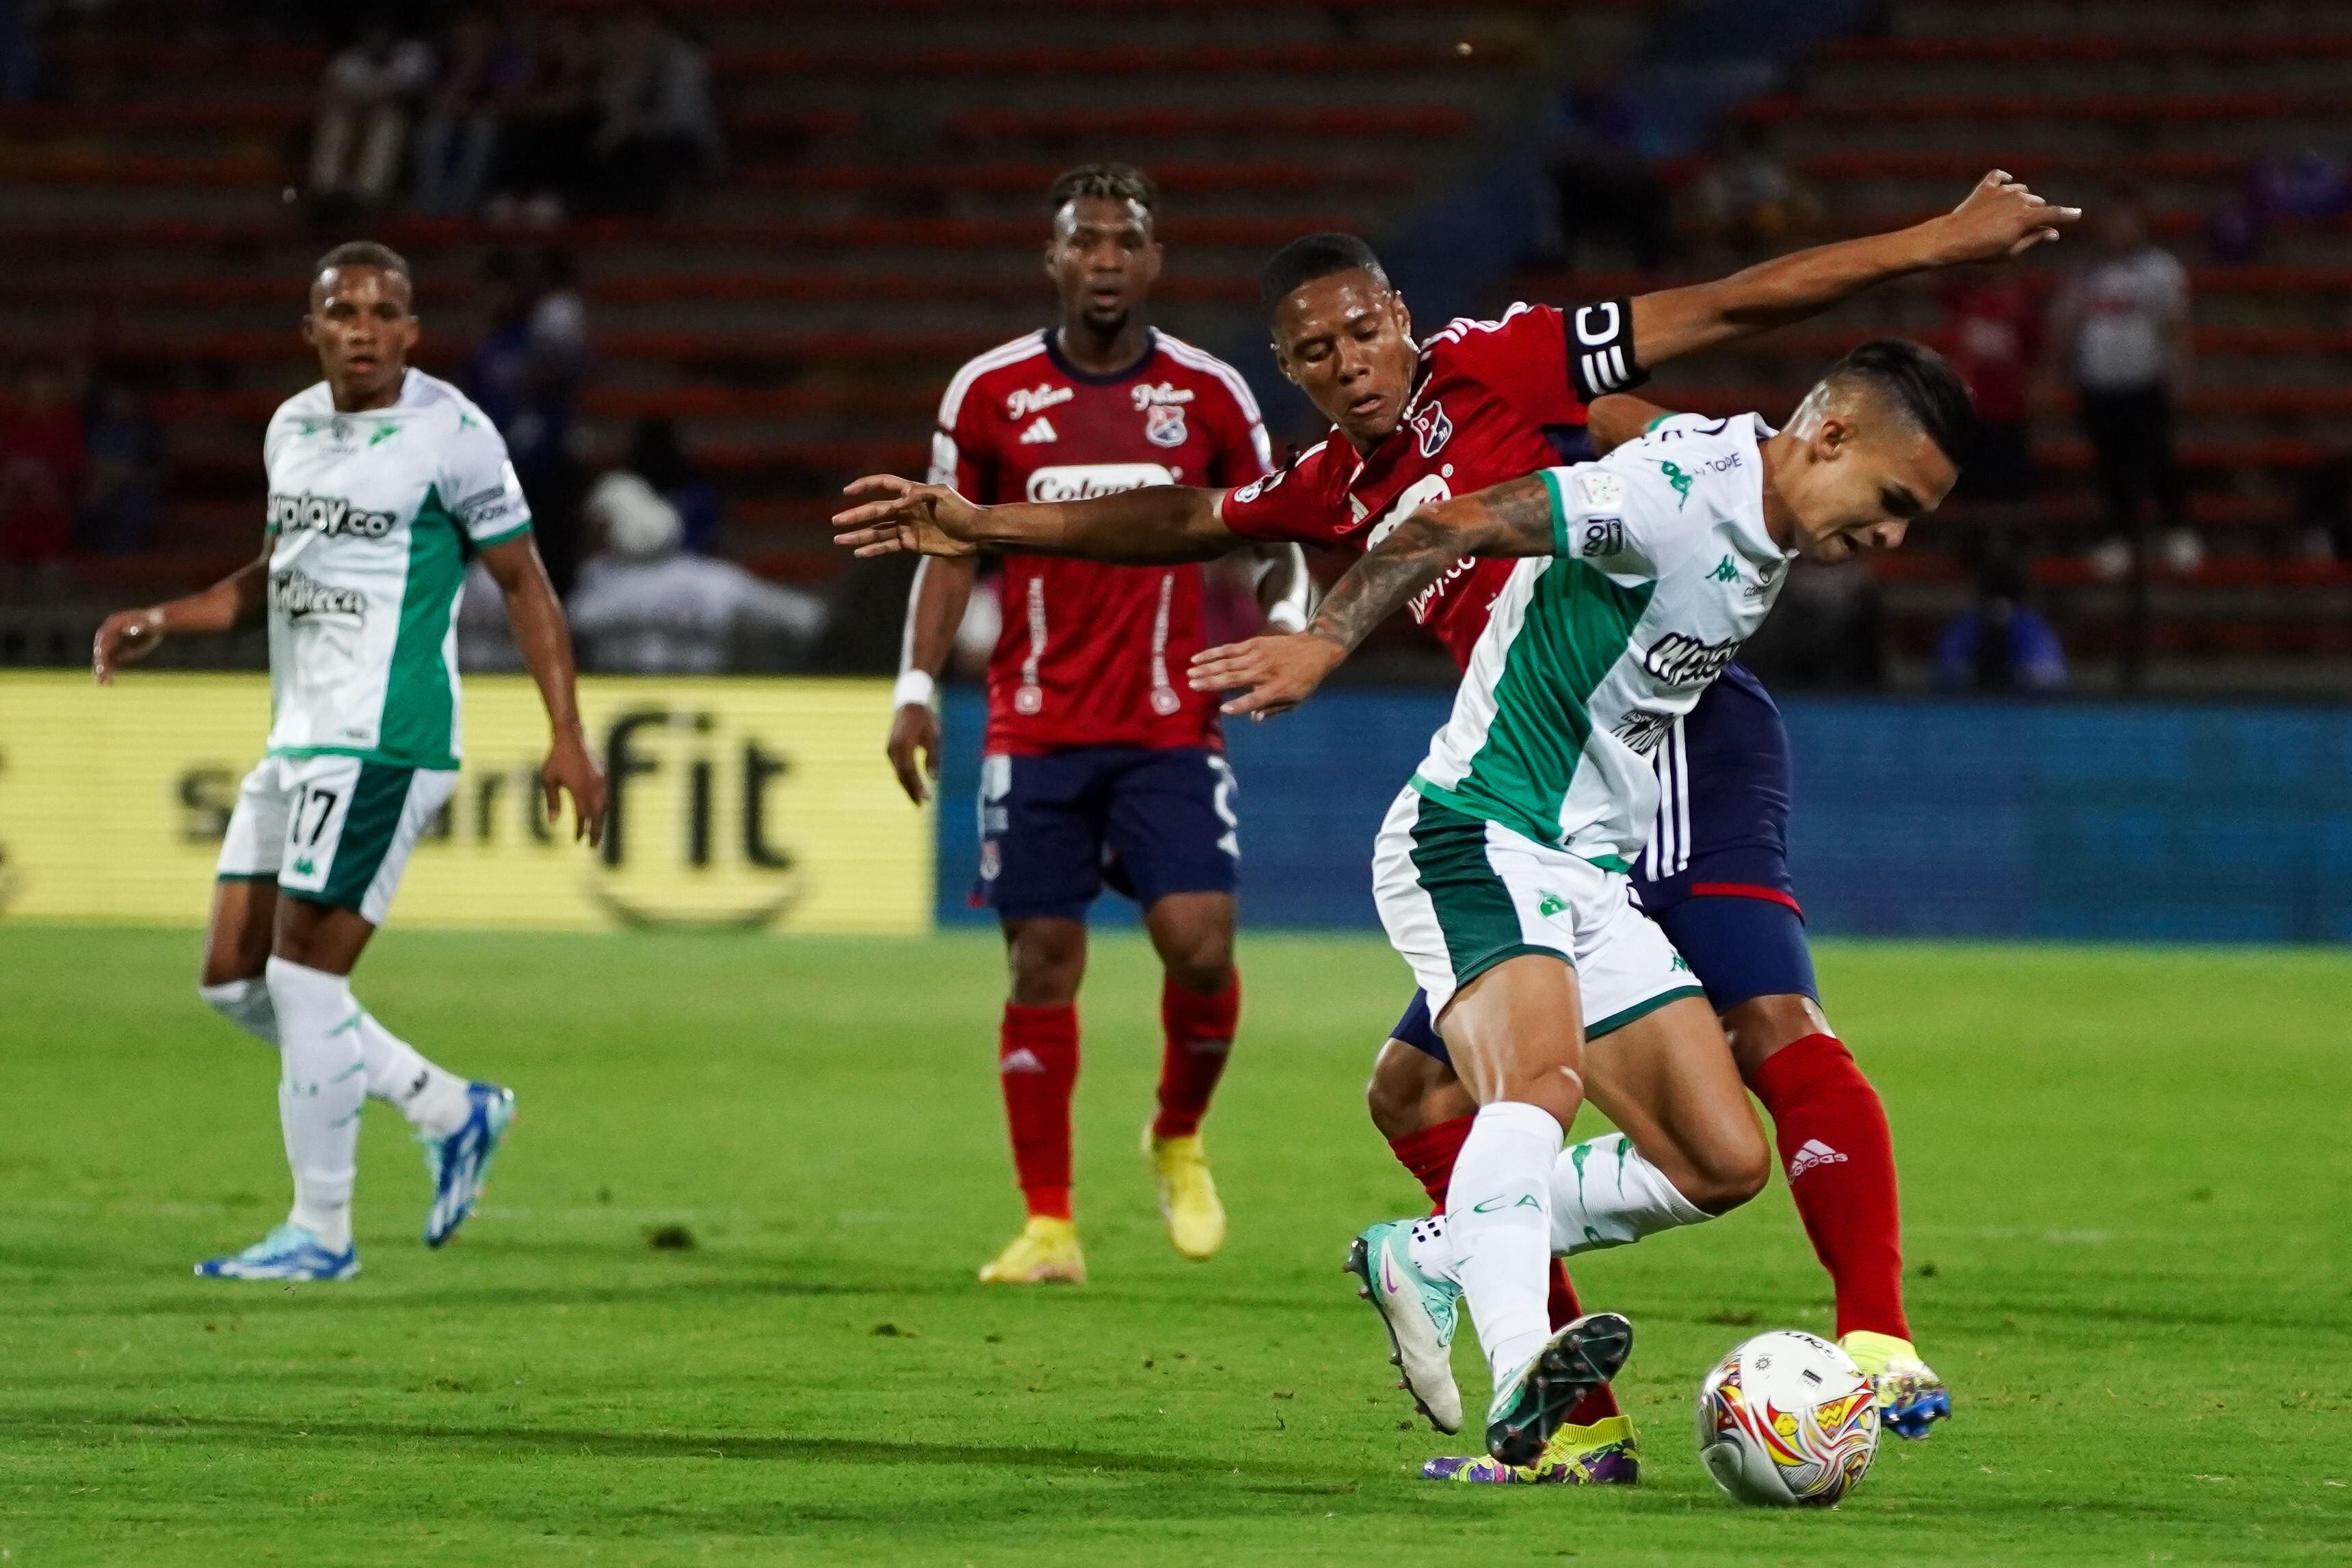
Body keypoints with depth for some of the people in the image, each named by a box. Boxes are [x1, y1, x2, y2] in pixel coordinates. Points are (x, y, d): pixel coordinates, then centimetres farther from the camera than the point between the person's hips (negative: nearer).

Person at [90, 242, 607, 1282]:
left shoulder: (449, 434, -9)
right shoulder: (290, 429, 12)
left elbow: (523, 583, -5)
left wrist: (567, 737, -10)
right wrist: (159, 623, 13)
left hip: (384, 744, -8)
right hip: (297, 742, 8)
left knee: (305, 980, -9)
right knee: (234, 982, 8)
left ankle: (321, 1234, 3)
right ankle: (452, 1113, 21)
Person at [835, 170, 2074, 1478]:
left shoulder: (1494, 365, -1)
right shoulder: (1341, 489, 18)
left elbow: (1727, 308, -3)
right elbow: (1181, 524, 35)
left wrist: (1935, 243, -7)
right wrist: (981, 526, 38)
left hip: (1687, 742, -9)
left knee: (1774, 1024, -28)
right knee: (1420, 1094, 7)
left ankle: (1879, 1344, -34)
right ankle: (1581, 1423, 6)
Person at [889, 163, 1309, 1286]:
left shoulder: (1209, 393, 3)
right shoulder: (990, 392, 2)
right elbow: (951, 550, 7)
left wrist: (1282, 624, -9)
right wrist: (917, 689, -2)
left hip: (1171, 729, 0)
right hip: (1034, 730, 0)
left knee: (1200, 941, -14)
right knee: (1043, 963, -1)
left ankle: (1179, 1141, 16)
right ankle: (1048, 1225, 6)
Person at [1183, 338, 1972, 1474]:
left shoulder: (1768, 537, 11)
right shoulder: (1674, 493, -17)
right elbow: (1457, 524, -23)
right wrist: (1326, 641, -34)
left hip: (1592, 874, 9)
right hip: (1476, 837, -9)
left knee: (1724, 1162, 1)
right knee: (1542, 1081, -35)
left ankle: (1430, 1258, 14)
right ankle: (1521, 1372, -52)